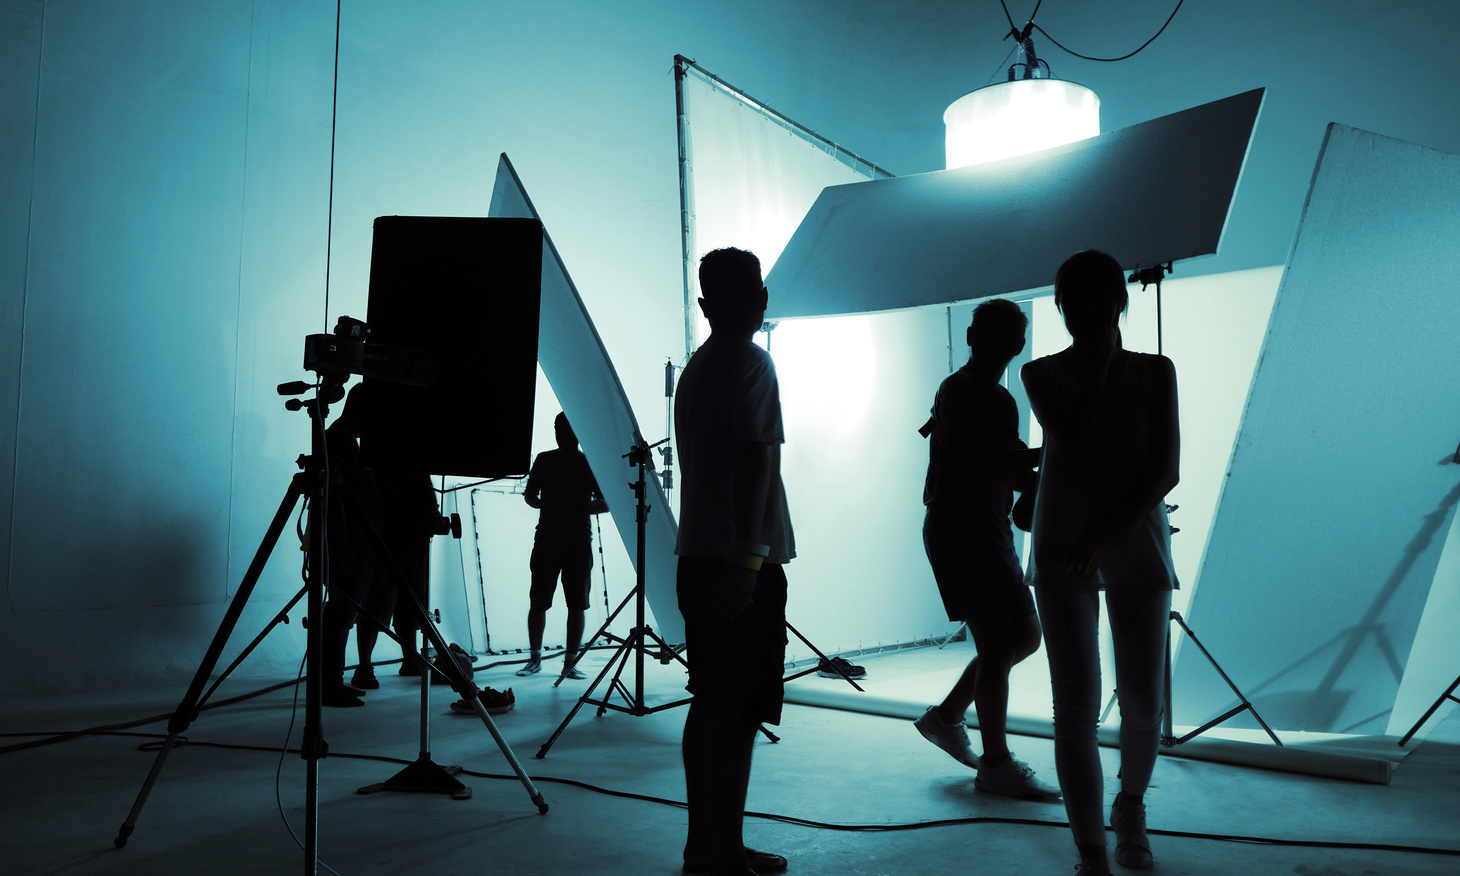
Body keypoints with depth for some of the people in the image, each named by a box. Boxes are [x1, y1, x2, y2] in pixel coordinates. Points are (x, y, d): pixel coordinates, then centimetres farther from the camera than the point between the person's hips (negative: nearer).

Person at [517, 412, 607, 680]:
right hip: (546, 539, 1)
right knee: (538, 603, 2)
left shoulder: (590, 464, 5)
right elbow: (529, 494, 16)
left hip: (579, 541, -1)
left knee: (577, 605, 0)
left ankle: (570, 662, 8)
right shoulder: (544, 460, 9)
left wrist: (576, 508, -12)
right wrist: (545, 505, -4)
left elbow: (605, 503, 4)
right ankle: (535, 658, 16)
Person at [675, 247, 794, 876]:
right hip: (742, 560, -8)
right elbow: (755, 459, -18)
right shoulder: (751, 362, -7)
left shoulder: (694, 368, 17)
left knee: (710, 702, 13)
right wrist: (750, 553, -22)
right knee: (739, 709, -3)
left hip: (697, 555, 8)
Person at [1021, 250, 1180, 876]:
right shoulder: (1042, 374, 2)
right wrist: (1100, 363, -9)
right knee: (1076, 703, -6)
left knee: (1142, 700, 6)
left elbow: (1167, 471, -4)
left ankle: (1130, 808, 35)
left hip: (1137, 545, 1)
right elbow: (1073, 440, -13)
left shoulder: (1155, 372, 4)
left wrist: (1105, 534, -13)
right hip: (1062, 549, -1)